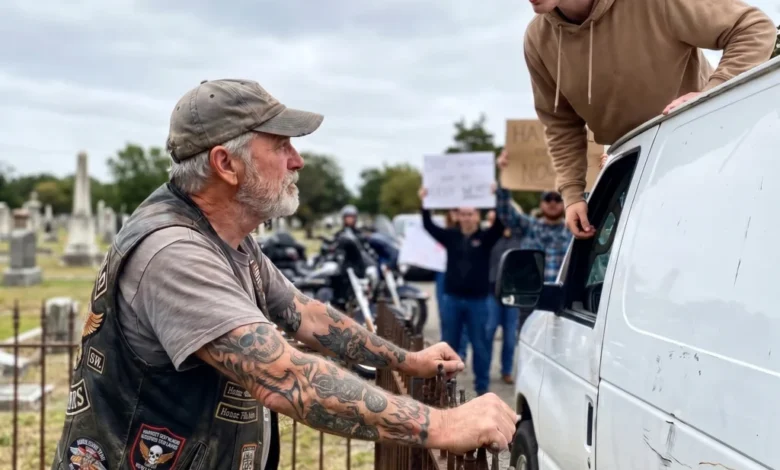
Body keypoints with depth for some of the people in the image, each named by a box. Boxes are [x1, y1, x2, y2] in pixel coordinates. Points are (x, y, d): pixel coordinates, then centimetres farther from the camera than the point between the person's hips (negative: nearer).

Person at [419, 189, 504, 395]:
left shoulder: (486, 237, 0)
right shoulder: (451, 236, 6)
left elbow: (501, 223, -15)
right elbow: (429, 225, -1)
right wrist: (424, 203, -13)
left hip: (477, 300, -2)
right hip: (452, 298, 2)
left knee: (479, 345, 5)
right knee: (449, 345, 9)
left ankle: (482, 386, 11)